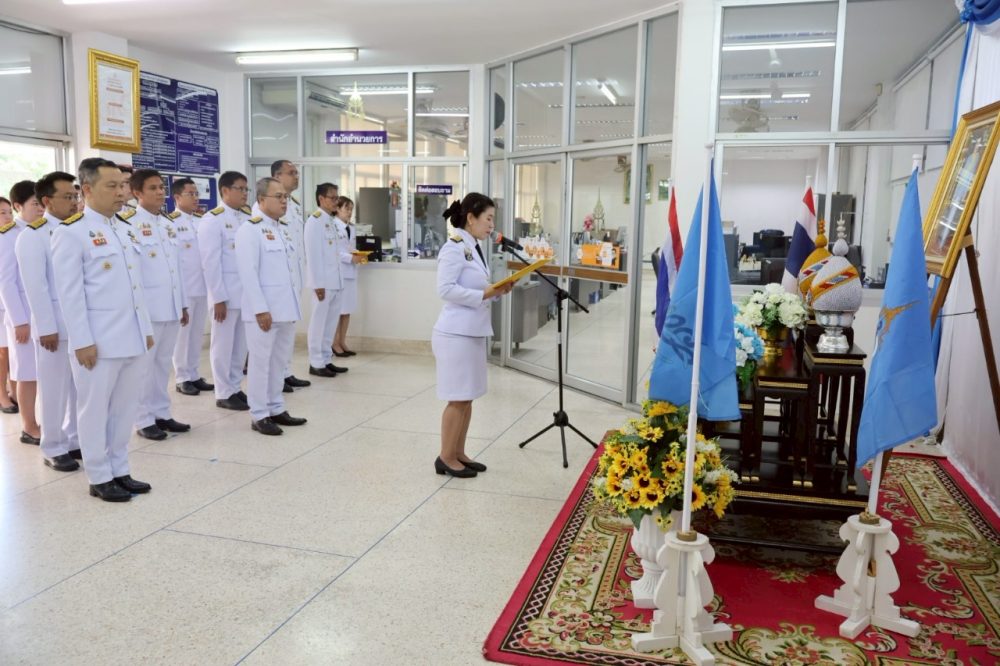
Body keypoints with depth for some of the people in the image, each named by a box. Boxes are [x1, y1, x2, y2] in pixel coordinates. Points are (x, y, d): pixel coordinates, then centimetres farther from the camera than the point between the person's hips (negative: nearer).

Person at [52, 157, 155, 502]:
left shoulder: (125, 229, 14)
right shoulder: (71, 232, -8)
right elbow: (69, 293, -12)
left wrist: (146, 328, 14)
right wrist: (82, 341, -15)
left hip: (131, 337, 7)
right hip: (98, 341, -7)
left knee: (124, 408, 13)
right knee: (95, 410, 5)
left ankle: (119, 471, 24)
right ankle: (99, 478, 16)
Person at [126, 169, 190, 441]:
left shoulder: (168, 224, 14)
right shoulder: (129, 224, -9)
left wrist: (182, 303, 16)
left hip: (170, 306, 7)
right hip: (146, 306, -7)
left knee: (163, 362, 13)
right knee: (144, 363, 1)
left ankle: (161, 414, 22)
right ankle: (144, 420, 10)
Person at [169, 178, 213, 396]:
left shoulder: (202, 221, 11)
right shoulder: (170, 223, -7)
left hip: (202, 286, 6)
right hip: (182, 287, -5)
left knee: (197, 333, 11)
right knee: (182, 333, 2)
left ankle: (194, 374, 21)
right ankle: (182, 378, 12)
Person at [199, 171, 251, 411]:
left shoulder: (249, 218, 10)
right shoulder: (212, 220, -8)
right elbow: (210, 262, -12)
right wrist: (219, 297, -14)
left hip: (248, 291, 6)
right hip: (226, 293, -6)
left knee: (241, 344, 12)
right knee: (223, 344, 5)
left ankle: (235, 388, 23)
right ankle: (224, 394, 14)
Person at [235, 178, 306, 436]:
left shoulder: (284, 229, 15)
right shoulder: (250, 230, -10)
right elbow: (248, 273, -16)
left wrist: (293, 303, 14)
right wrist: (260, 309, -19)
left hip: (286, 307, 8)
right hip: (264, 309, -8)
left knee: (280, 361, 14)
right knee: (261, 362, 0)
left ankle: (276, 409, 24)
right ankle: (259, 415, 9)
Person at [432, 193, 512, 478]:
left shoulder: (474, 248, 12)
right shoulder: (454, 247, -14)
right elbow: (445, 289, -22)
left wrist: (497, 291, 2)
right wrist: (485, 294, -21)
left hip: (474, 332, 9)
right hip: (456, 333, -9)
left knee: (467, 398, 14)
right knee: (458, 399, 0)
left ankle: (459, 454, 26)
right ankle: (446, 458, 14)